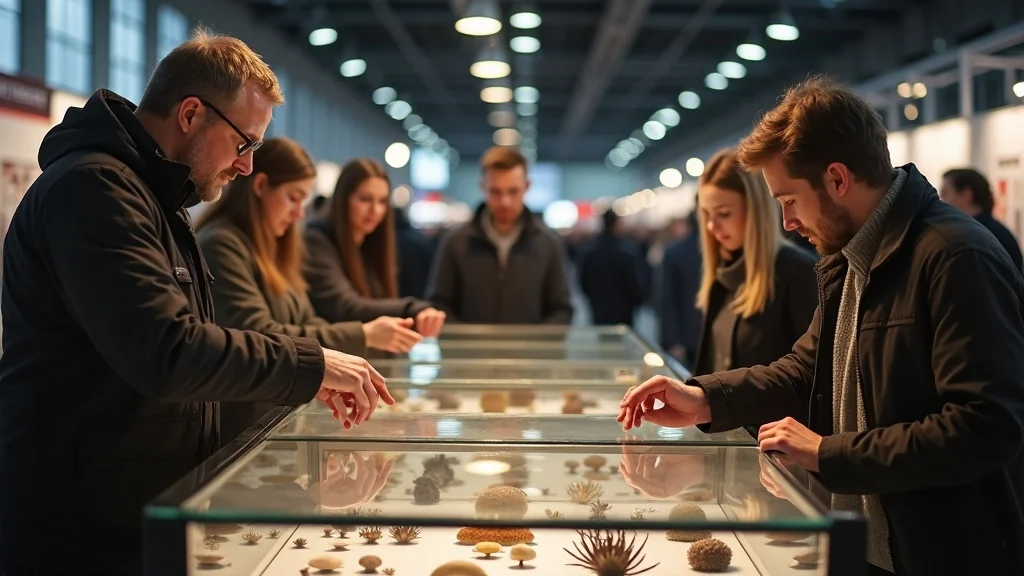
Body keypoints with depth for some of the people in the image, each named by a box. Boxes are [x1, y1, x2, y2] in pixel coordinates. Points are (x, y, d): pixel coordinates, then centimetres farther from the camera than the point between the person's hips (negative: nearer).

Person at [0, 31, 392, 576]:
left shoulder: (153, 195, 17)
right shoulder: (92, 188, -18)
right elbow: (165, 353, -29)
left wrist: (307, 377, 8)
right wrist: (311, 364, -19)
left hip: (147, 509, 10)